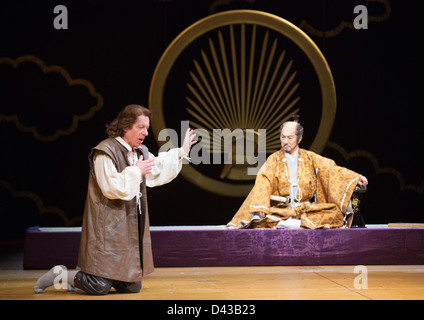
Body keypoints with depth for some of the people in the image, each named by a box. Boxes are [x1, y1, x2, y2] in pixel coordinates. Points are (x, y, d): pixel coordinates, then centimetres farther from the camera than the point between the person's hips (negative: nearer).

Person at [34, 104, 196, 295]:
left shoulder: (140, 152, 13)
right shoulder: (105, 153, -15)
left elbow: (158, 171, 29)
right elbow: (112, 188, -25)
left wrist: (182, 152, 26)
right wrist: (136, 171, -16)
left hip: (131, 232, 9)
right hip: (108, 231, -9)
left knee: (133, 287, 9)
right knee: (99, 288, -11)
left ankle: (89, 272, 28)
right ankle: (59, 275, 13)